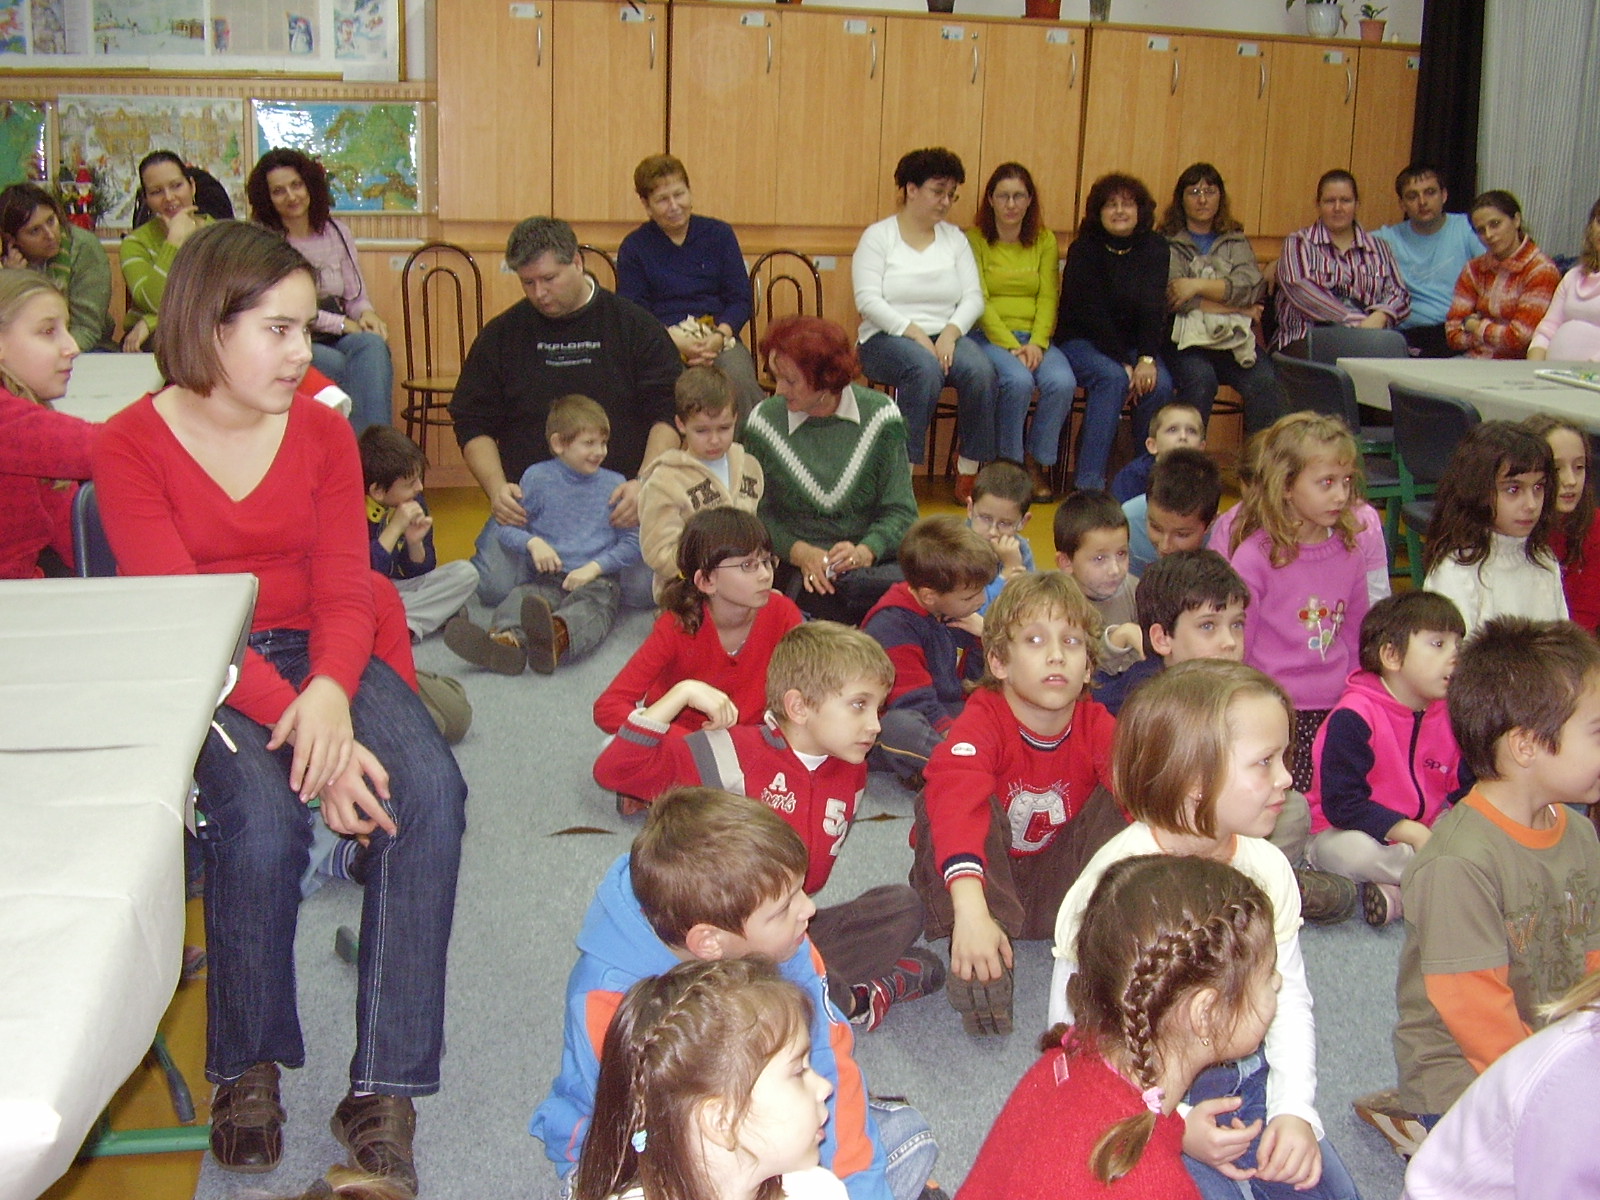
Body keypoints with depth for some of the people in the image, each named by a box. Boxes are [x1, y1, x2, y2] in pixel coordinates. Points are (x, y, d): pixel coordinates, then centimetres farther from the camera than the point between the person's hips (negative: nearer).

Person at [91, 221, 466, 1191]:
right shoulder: (130, 446, -7)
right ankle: (247, 1069, -5)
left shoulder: (322, 430, 4)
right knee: (262, 816, -33)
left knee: (429, 789, -27)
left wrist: (329, 694, -25)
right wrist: (293, 725, -30)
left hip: (319, 658, 3)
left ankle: (385, 1087, -19)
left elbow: (344, 593, -2)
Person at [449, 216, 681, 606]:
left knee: (644, 588, -24)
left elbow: (669, 414, 3)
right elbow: (473, 424, 12)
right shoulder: (501, 335, 11)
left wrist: (644, 484, -13)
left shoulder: (636, 327, 7)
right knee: (495, 587, -23)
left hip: (617, 499, -1)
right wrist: (497, 488, -6)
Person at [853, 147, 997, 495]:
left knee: (981, 370, -27)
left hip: (946, 336, 4)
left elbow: (973, 297, 5)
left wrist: (950, 332, -14)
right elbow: (868, 300, -9)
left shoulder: (954, 238, 15)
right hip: (887, 338, -4)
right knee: (925, 367, -36)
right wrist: (913, 332, -20)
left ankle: (970, 470, -17)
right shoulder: (878, 237, 3)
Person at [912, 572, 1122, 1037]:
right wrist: (971, 910, -59)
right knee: (938, 803, -32)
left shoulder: (1097, 727, -11)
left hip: (1057, 887, 3)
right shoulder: (981, 722, -24)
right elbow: (956, 803, -43)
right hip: (984, 877, -2)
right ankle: (976, 970, -33)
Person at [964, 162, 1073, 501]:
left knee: (1062, 382, -27)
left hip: (1034, 336, 3)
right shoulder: (975, 240, 2)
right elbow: (979, 301, -6)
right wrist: (1010, 345, -17)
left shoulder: (1045, 241, 13)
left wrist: (1037, 343, -12)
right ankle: (1007, 464, -13)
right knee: (1018, 380, -33)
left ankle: (1039, 464, -8)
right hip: (988, 335, -3)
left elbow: (1048, 298, 5)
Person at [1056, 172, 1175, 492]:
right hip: (1082, 341, -3)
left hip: (1134, 342, 3)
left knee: (1160, 384, -26)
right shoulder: (1084, 250, -8)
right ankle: (1089, 483, -35)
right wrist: (1124, 363, -21)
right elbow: (1091, 313, -15)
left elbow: (1153, 307, -10)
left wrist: (1147, 359, -24)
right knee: (1112, 378, -33)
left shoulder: (1154, 247, 0)